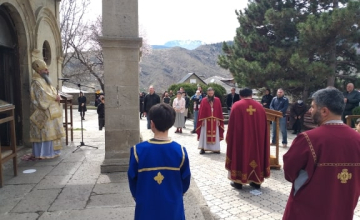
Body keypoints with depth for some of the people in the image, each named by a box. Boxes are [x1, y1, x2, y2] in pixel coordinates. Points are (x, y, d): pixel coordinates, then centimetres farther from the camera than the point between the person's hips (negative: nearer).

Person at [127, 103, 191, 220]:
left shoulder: (138, 150, -17)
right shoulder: (180, 151, -15)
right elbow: (185, 182, -3)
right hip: (173, 210, 1)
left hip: (146, 210, 0)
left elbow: (132, 180, -5)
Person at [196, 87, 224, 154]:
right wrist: (202, 120, -7)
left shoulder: (217, 100, 4)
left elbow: (219, 111, 5)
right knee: (205, 134, 2)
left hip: (215, 120, 2)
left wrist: (219, 120, 0)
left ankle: (215, 149, 15)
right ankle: (203, 148, 7)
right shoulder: (204, 100, -1)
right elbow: (201, 111, -2)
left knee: (215, 135, 7)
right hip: (206, 120, -1)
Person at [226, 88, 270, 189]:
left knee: (240, 156, 7)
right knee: (256, 154, 14)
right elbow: (264, 126, 7)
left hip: (240, 138, -3)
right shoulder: (260, 106, 3)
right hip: (257, 138, 3)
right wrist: (260, 137, 17)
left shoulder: (237, 106, -7)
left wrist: (229, 138, 3)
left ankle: (238, 181, 13)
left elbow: (232, 125, -7)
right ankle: (256, 181, 21)